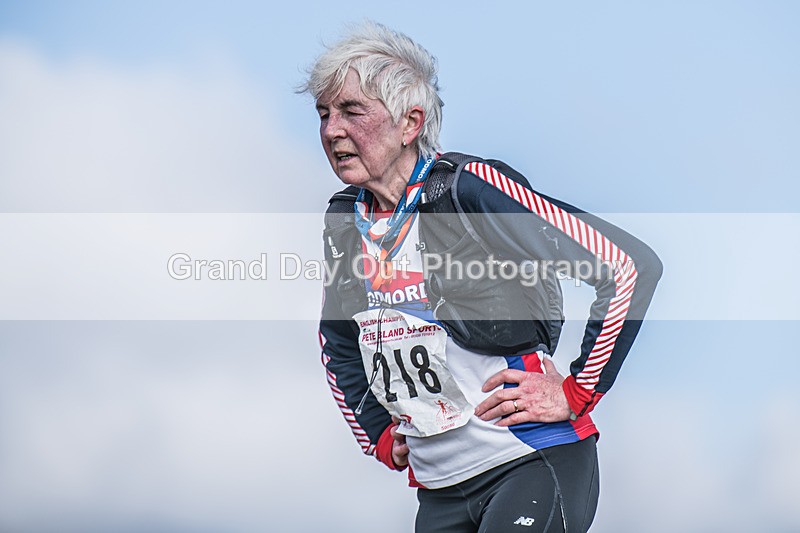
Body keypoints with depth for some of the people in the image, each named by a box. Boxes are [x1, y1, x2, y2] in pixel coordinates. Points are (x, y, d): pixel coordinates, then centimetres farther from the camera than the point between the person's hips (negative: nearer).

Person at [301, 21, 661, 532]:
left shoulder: (468, 189, -13)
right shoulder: (344, 223, 8)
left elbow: (632, 265, -16)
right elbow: (338, 342, 29)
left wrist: (574, 395, -13)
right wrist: (381, 438, 18)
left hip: (535, 463, -7)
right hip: (439, 489, 7)